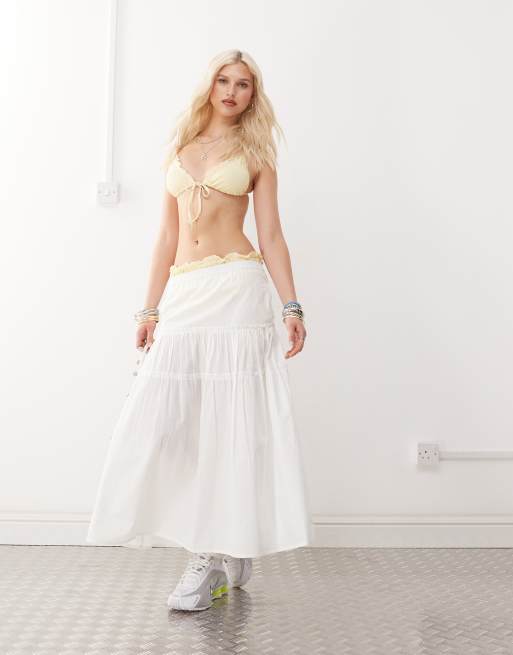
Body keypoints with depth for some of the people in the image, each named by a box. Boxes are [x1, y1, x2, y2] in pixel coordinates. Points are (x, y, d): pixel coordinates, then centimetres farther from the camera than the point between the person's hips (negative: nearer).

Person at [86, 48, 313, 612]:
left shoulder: (255, 153, 9)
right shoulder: (179, 148, 17)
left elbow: (271, 234, 3)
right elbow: (167, 236, 15)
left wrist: (291, 304, -9)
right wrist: (151, 308, 9)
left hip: (236, 289, -4)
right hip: (183, 295, 4)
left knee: (229, 418, -5)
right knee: (171, 421, -1)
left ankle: (219, 554, 6)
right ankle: (216, 553, 12)